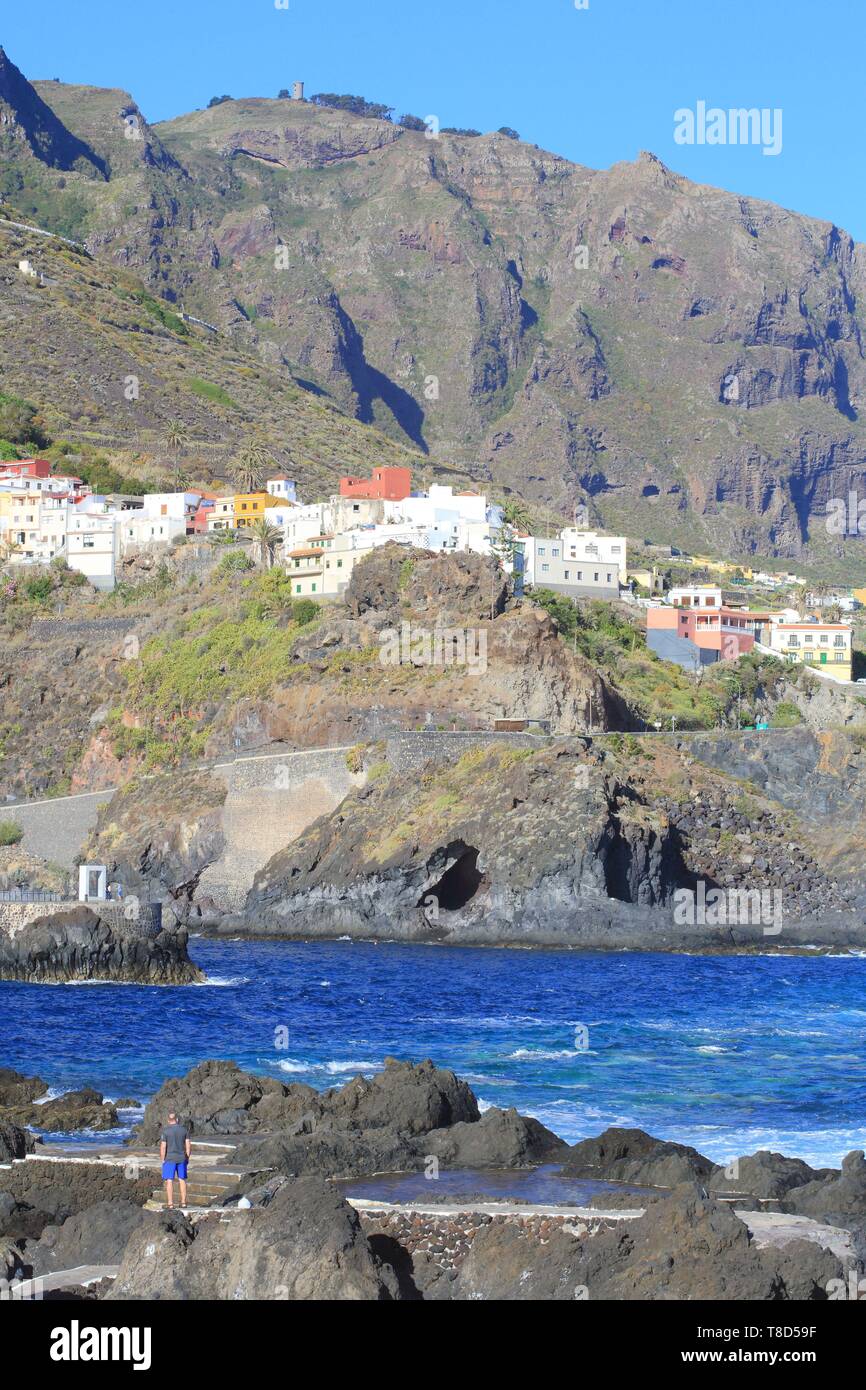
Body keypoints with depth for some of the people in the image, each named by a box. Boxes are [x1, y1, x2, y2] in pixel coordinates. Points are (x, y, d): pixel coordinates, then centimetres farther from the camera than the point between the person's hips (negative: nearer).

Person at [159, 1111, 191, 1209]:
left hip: (169, 1159, -3)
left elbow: (163, 1147, -12)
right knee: (182, 1180, 13)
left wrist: (162, 1160, -3)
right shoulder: (184, 1129, 0)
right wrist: (187, 1157, 11)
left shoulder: (165, 1131, -10)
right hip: (182, 1159, 3)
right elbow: (188, 1145, 1)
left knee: (169, 1181, 0)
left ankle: (170, 1203, -3)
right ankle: (183, 1202, 14)